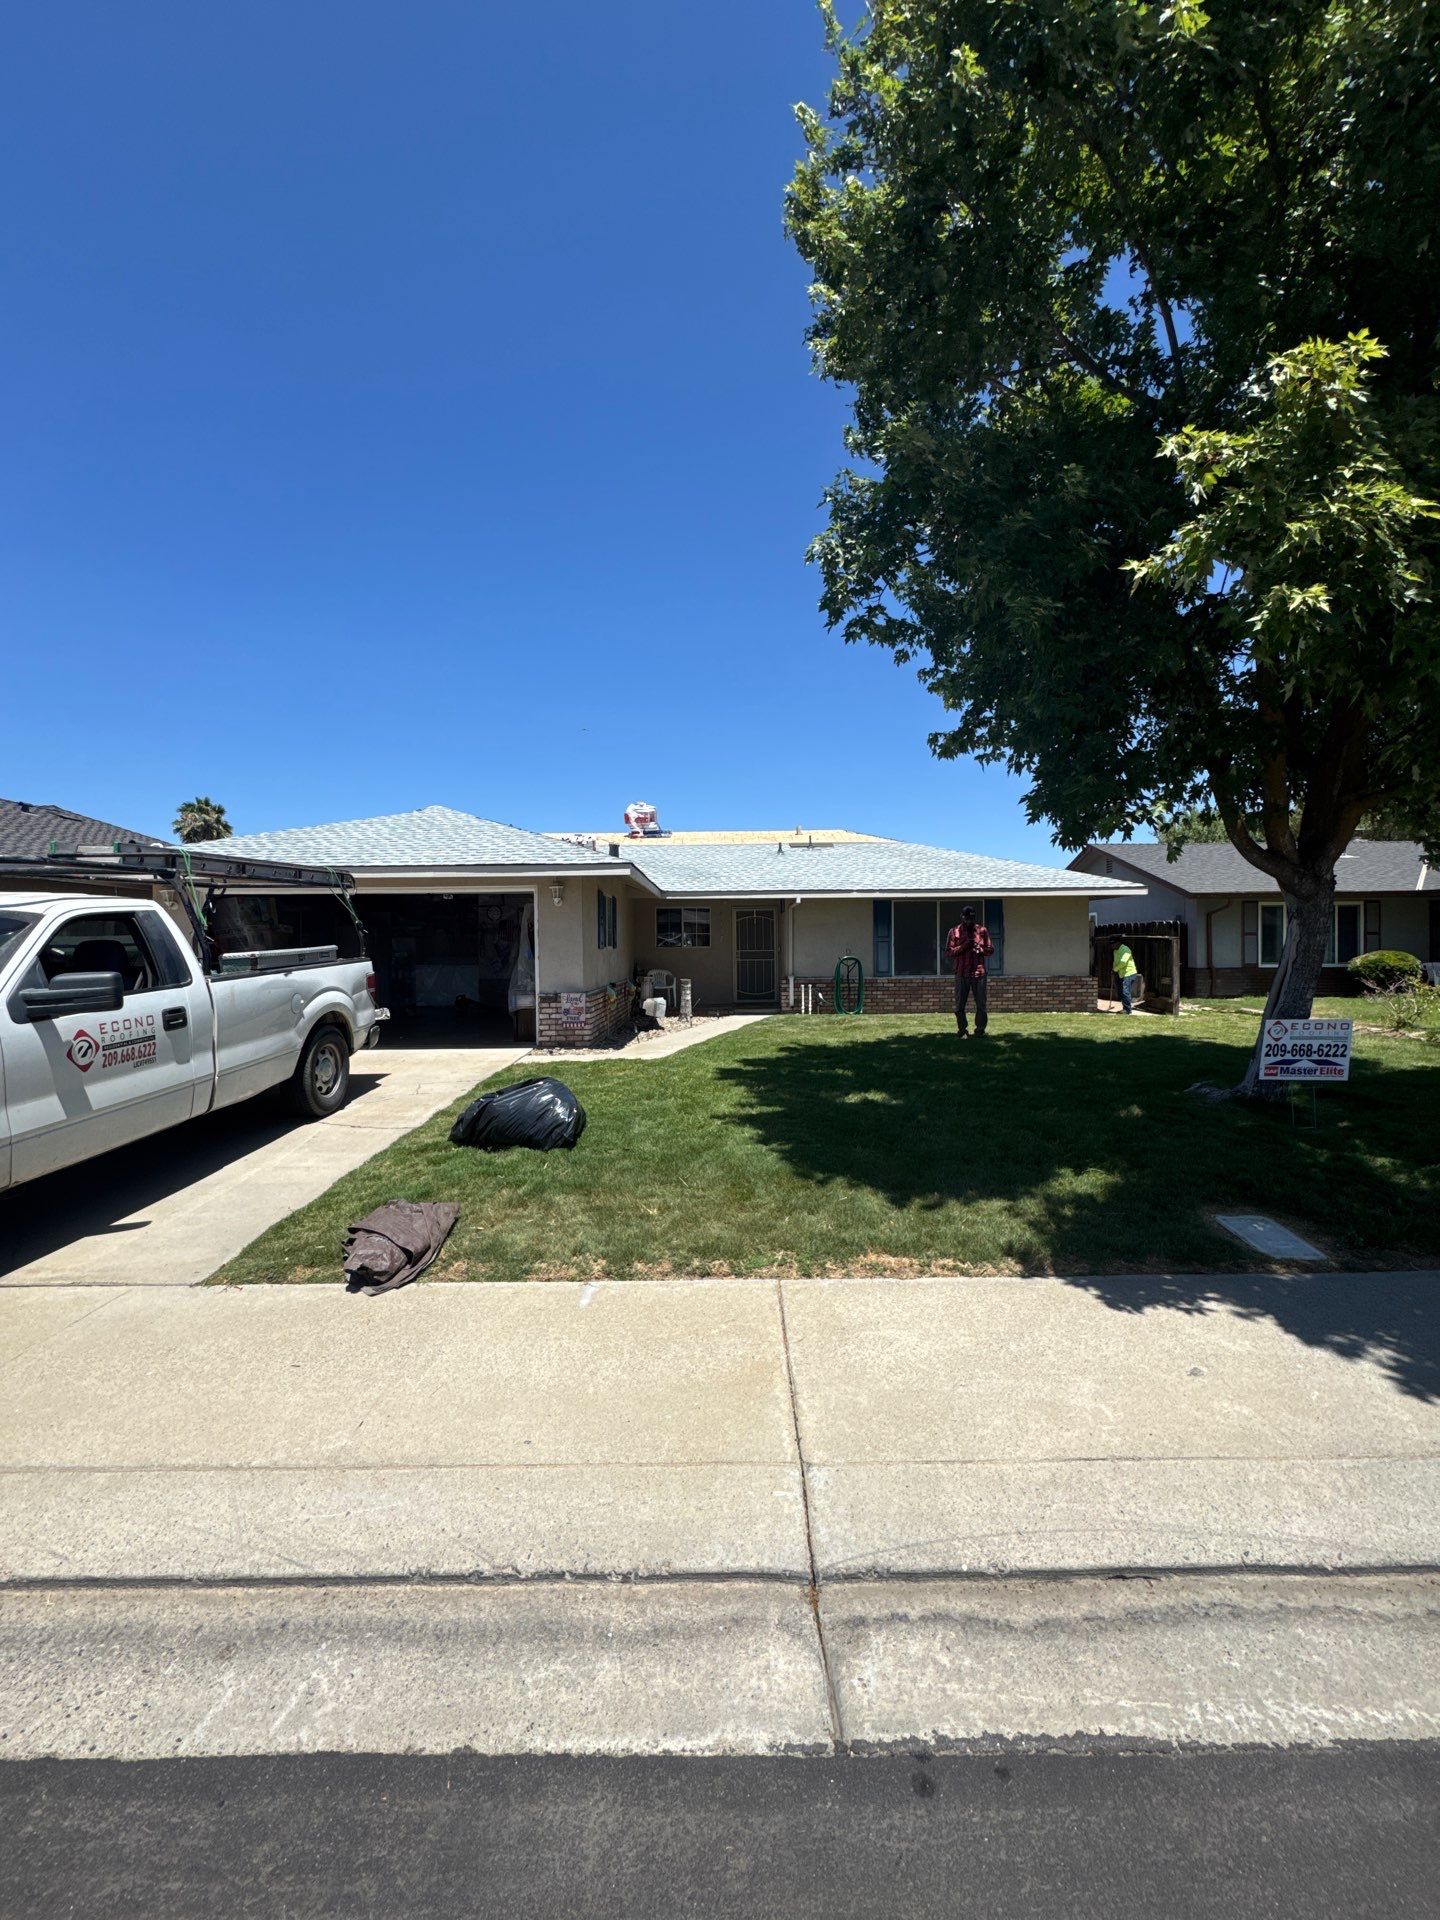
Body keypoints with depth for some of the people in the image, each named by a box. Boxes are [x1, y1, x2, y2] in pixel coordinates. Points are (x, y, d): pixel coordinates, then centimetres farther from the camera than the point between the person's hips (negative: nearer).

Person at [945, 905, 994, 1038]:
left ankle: (980, 1031, 11)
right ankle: (962, 1031, 11)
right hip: (961, 974, 0)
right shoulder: (954, 931, 6)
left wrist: (980, 948, -10)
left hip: (979, 973, 1)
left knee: (981, 1005, 1)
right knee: (959, 1005, 2)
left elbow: (991, 949, 10)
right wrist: (963, 947, -14)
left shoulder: (983, 931, 9)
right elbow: (949, 951, 1)